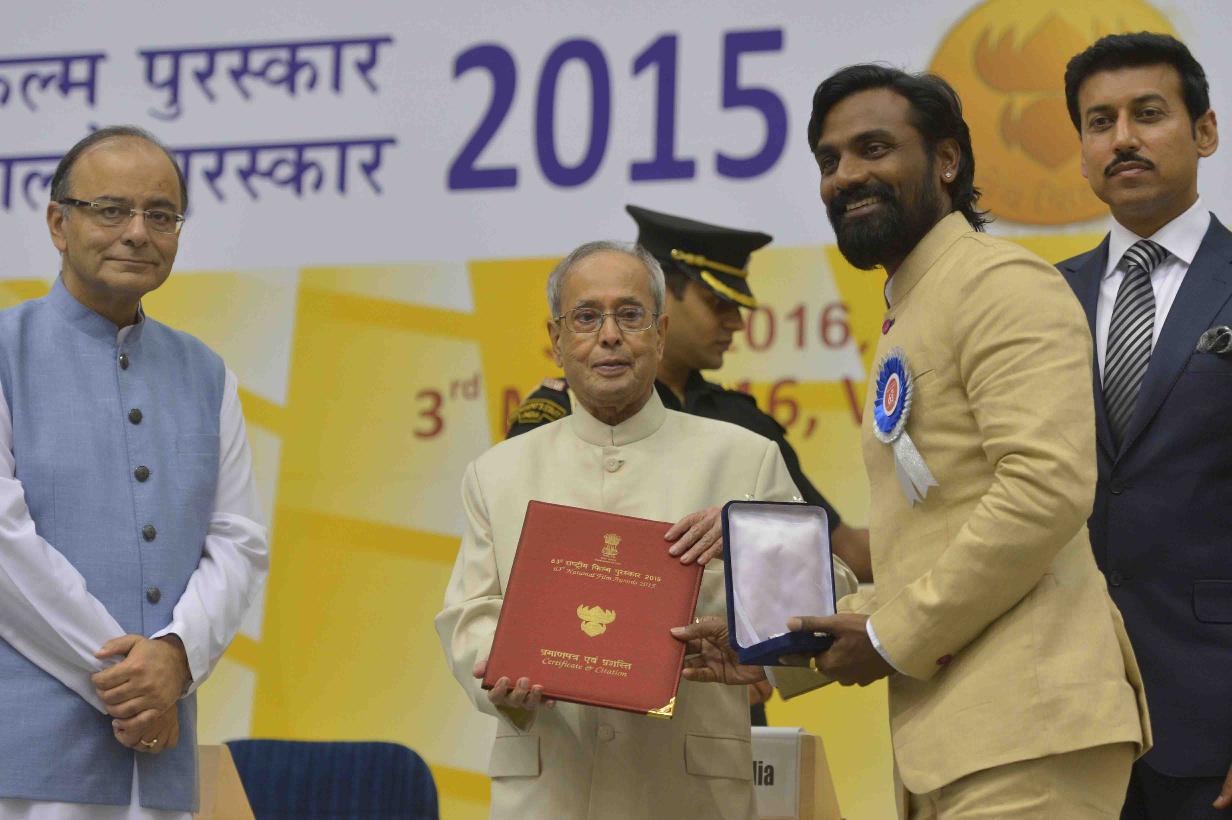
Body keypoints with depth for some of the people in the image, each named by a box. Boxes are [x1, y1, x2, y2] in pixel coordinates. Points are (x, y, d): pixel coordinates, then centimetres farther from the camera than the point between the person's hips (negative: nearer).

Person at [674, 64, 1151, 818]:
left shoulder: (1001, 283, -6)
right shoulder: (910, 316, 22)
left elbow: (1048, 488, -19)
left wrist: (895, 638, -11)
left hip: (1023, 728, -9)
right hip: (953, 736, 9)